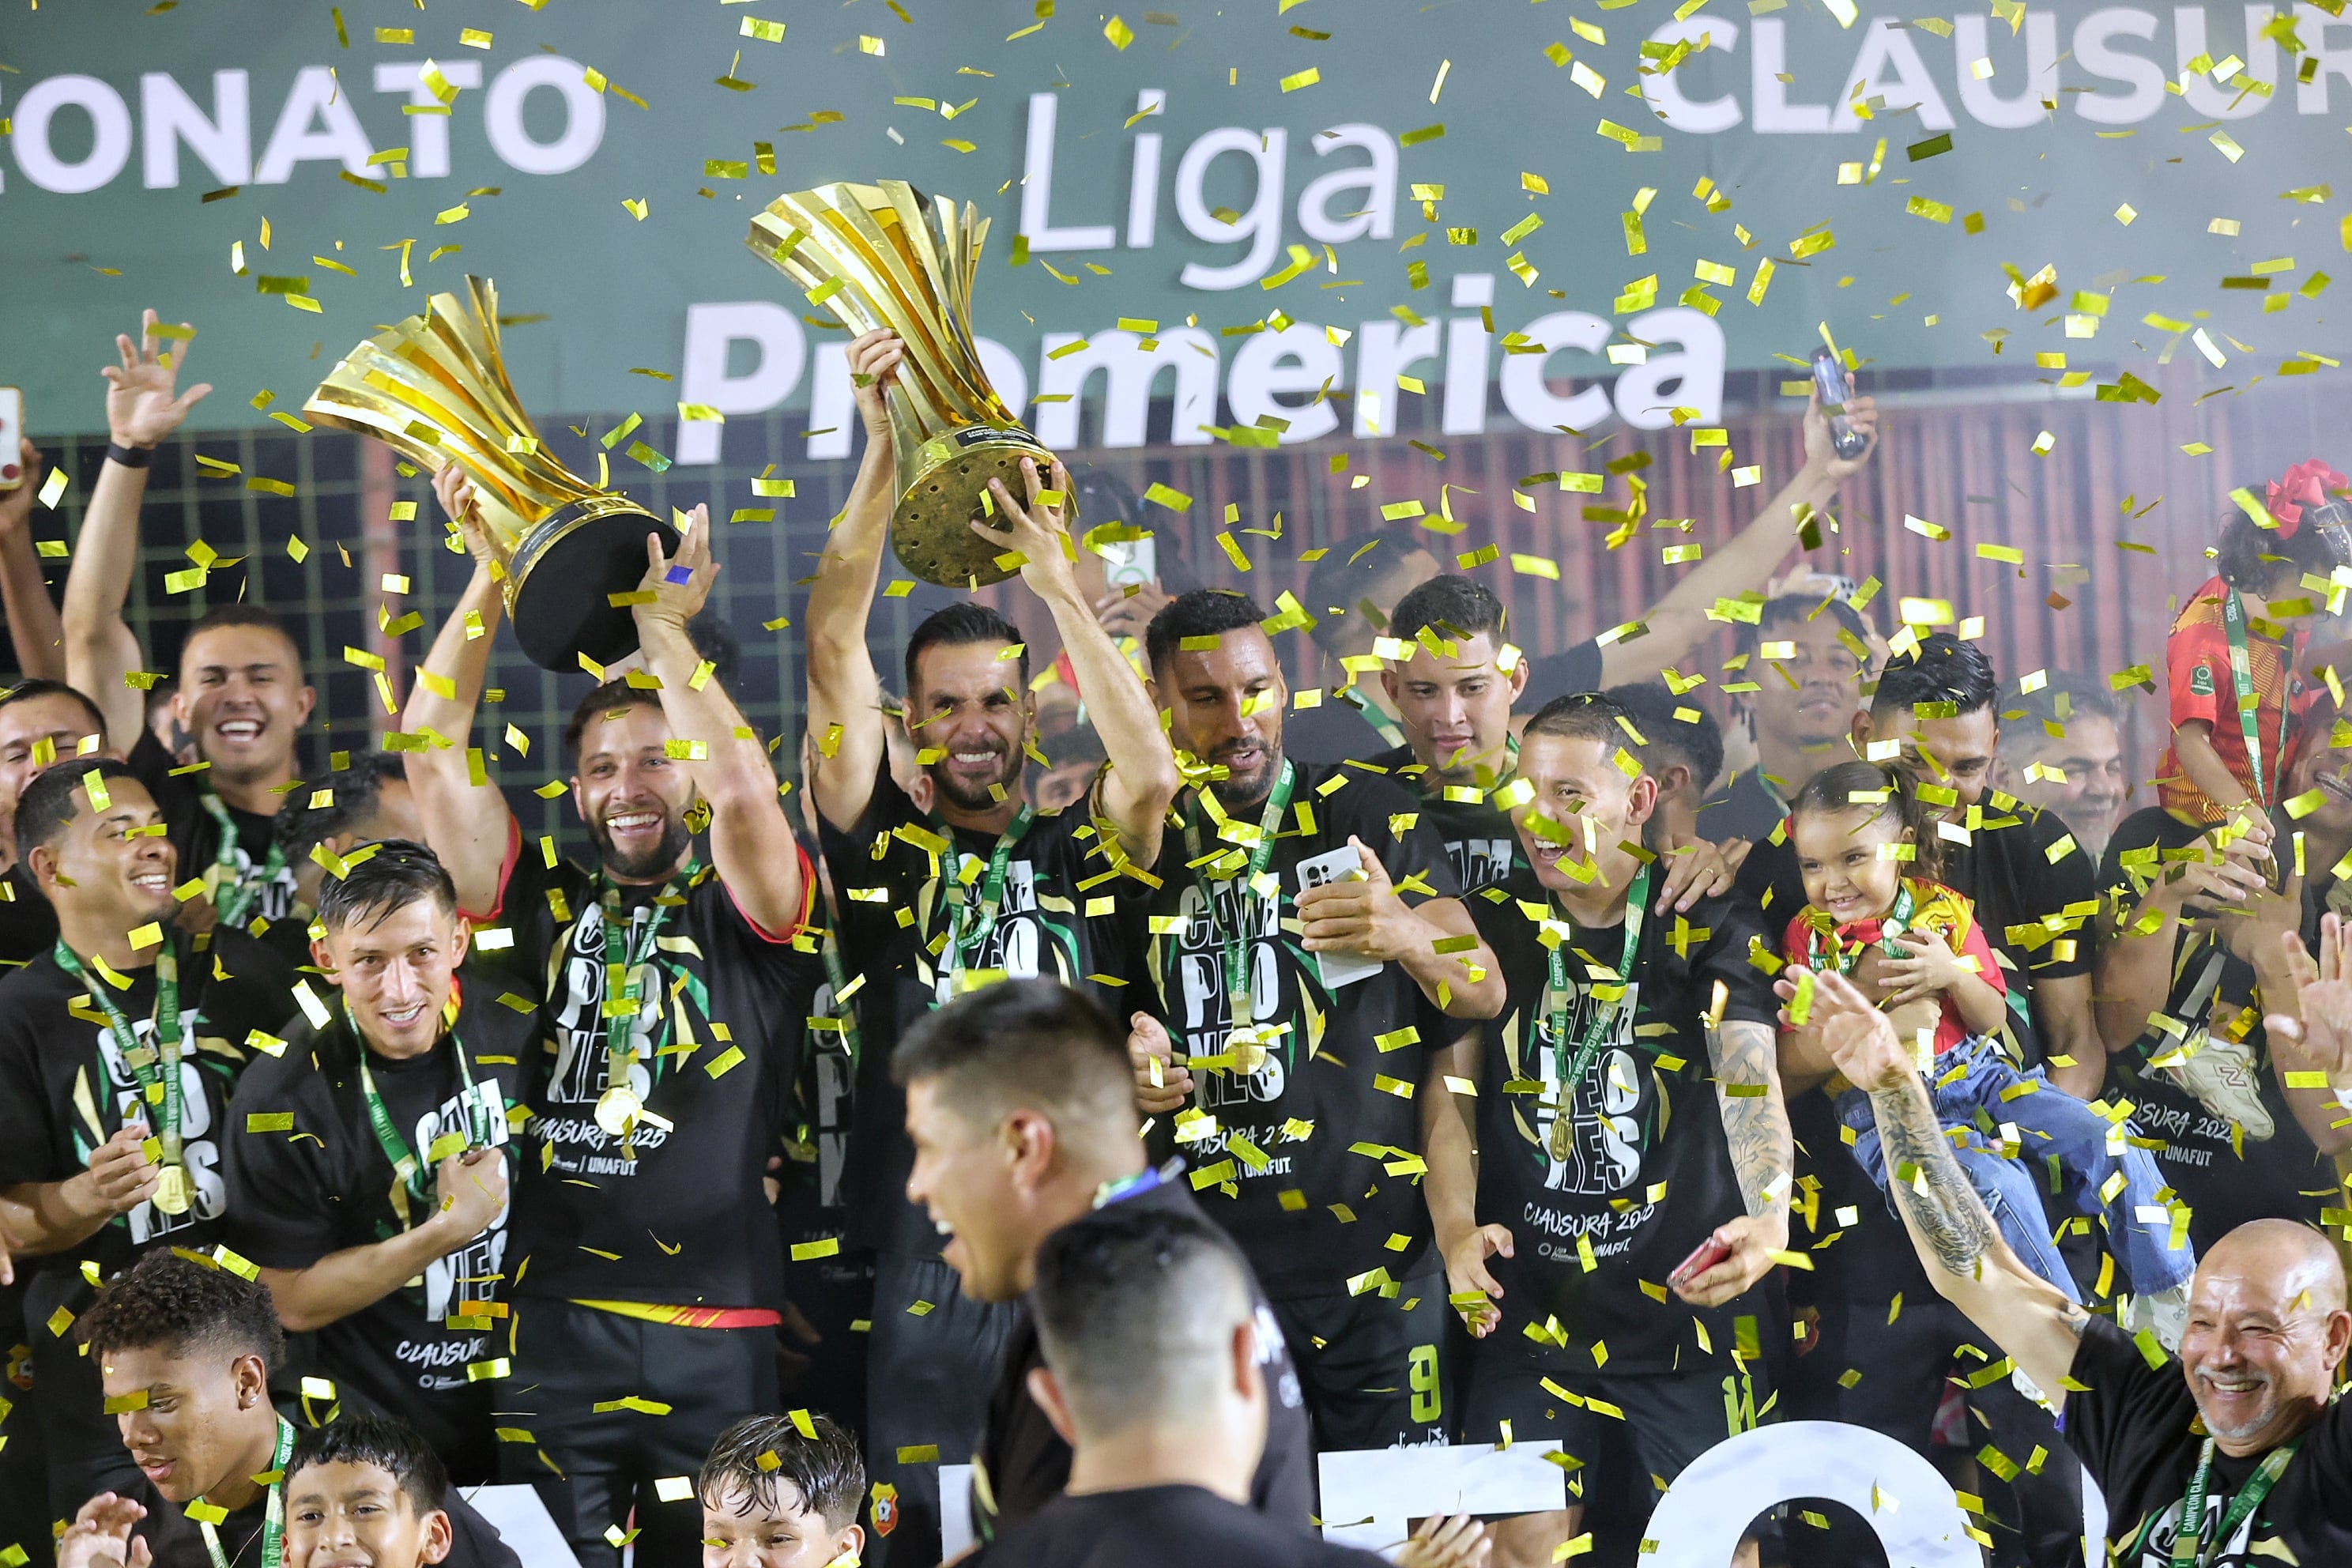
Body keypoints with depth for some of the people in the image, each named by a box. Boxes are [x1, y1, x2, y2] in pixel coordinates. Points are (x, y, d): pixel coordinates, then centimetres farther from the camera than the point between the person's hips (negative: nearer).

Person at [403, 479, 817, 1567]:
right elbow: (432, 759, 6)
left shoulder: (741, 912, 5)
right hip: (557, 1323, 2)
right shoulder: (545, 906, 13)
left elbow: (745, 792, -16)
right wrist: (489, 579, 1)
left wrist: (663, 629, -7)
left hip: (720, 1334, -2)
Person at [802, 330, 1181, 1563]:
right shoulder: (886, 846, 8)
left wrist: (1057, 583, -8)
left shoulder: (1084, 850, 11)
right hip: (928, 1260, -1)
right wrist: (884, 454, -7)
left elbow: (1152, 774, -11)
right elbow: (835, 651, -1)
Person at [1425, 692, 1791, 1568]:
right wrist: (1457, 1232, -17)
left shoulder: (1710, 928, -2)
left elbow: (1749, 1079, -15)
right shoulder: (1493, 928, 6)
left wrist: (1769, 1218, -34)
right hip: (1530, 1304, 2)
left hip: (1690, 1300, -2)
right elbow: (1449, 1091, 1)